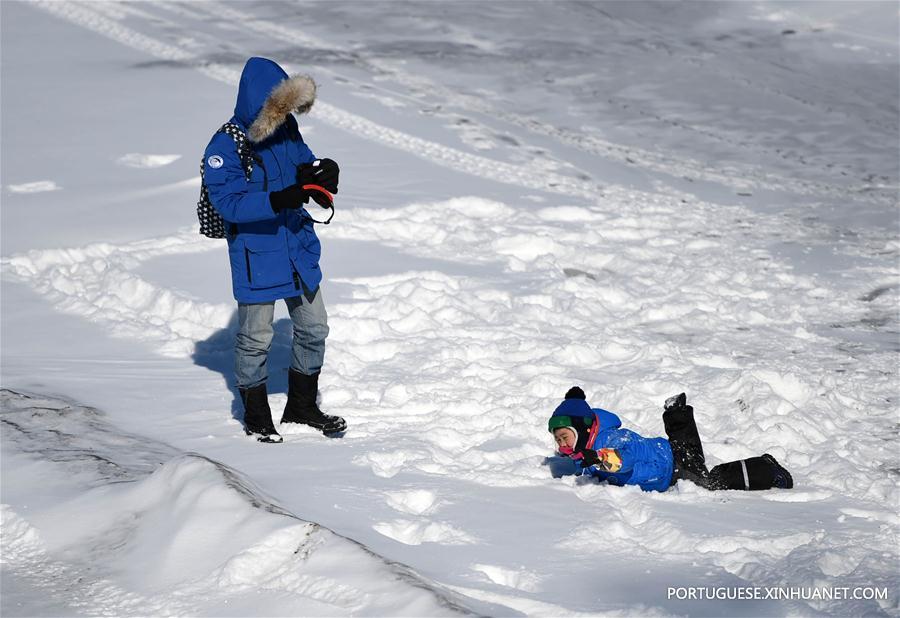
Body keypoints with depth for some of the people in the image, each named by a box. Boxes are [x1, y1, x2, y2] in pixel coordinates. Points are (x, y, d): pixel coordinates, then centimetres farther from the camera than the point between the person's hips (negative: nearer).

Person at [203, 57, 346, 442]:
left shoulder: (286, 129, 0)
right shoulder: (225, 148, -21)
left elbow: (302, 162, 14)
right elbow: (229, 203, -27)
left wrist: (318, 172, -11)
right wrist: (280, 200, -39)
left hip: (298, 250, 7)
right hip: (255, 257, -7)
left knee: (313, 329, 15)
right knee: (255, 338, 5)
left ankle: (302, 407, 32)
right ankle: (256, 417, 22)